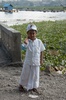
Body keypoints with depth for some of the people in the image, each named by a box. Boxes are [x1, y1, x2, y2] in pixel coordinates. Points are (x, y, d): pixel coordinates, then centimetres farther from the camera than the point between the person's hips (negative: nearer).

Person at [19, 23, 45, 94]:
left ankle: (34, 87, 27)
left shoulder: (39, 41, -3)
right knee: (25, 74, 11)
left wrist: (41, 60, 7)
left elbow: (41, 51, 6)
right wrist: (27, 38, -19)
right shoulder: (27, 42, -8)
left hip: (36, 62, 1)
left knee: (35, 75, 10)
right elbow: (25, 42, -35)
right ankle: (21, 85, 31)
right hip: (28, 62, -1)